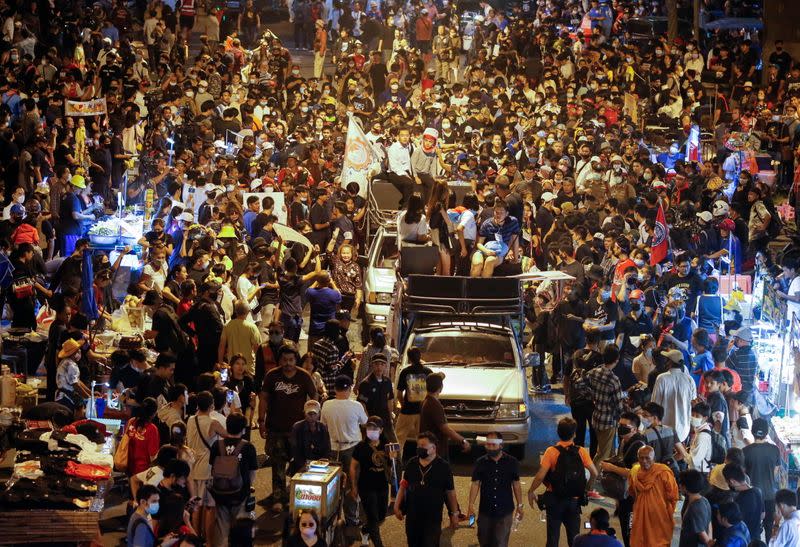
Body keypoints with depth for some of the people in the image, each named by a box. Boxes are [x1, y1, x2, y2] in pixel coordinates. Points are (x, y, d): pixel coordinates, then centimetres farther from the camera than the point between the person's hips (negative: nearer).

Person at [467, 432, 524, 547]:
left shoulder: (511, 462, -1)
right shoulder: (481, 463, -1)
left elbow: (516, 484, 6)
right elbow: (475, 484, -1)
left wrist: (520, 505, 6)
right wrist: (471, 505, -8)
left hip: (505, 511, -1)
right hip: (485, 511, 1)